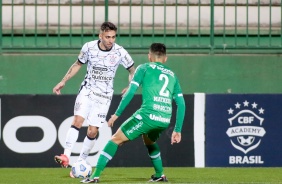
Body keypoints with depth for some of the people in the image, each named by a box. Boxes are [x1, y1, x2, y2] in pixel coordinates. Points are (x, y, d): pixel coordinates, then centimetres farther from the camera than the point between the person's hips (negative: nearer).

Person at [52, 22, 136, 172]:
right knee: (77, 120, -21)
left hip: (104, 96, 0)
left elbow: (132, 70, 4)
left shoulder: (120, 52, -11)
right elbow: (78, 64, 10)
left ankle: (81, 162, 12)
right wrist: (63, 82, 10)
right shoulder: (88, 47, -7)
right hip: (87, 90, 0)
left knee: (93, 131, -3)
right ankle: (66, 156, -27)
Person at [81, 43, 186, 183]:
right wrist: (177, 130, 20)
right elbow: (181, 104, 18)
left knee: (116, 139, 5)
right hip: (165, 121, 5)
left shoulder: (144, 68, 11)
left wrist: (116, 114, 4)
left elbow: (130, 92, 0)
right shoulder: (172, 75, 23)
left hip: (148, 115, -5)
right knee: (149, 141, 36)